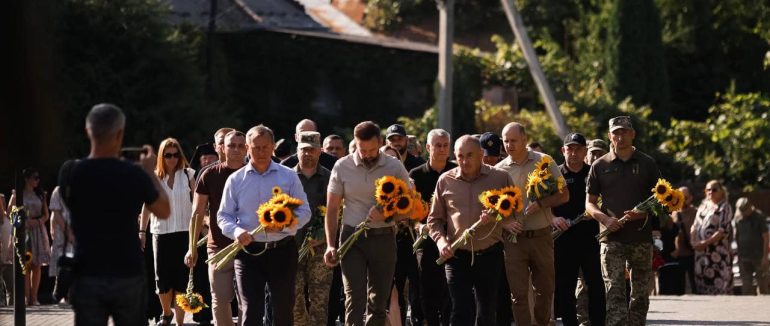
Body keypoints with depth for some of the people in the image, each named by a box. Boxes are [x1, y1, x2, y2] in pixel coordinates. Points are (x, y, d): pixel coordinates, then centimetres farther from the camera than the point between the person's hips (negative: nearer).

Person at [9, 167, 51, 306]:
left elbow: (46, 215, 12)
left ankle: (34, 297, 2)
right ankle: (26, 297, -8)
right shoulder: (17, 195, 3)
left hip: (38, 231, 3)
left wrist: (37, 221, -8)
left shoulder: (40, 195, 13)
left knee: (36, 266, -1)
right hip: (23, 231, -3)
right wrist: (23, 220, -14)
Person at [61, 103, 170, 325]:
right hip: (128, 275, 0)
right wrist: (150, 172, 18)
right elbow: (164, 212, 7)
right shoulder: (135, 175, -8)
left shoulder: (70, 173, -5)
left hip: (88, 276, 0)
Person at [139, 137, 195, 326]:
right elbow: (147, 205, 8)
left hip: (184, 232, -1)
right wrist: (142, 231, 3)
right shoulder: (154, 177, 5)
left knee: (181, 277, -3)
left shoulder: (188, 175, 2)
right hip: (161, 231, 1)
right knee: (162, 277, 3)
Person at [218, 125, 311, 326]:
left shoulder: (288, 177, 3)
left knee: (283, 308, 7)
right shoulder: (236, 179, 6)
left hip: (282, 250, 0)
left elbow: (304, 211, 1)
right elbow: (224, 216, 7)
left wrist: (283, 225, -18)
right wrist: (236, 231, -15)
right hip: (248, 251, 0)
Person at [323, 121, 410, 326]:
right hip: (352, 238, -1)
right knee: (355, 298, -11)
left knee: (379, 299, 9)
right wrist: (330, 245, -5)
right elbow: (332, 209, 3)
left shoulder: (394, 167, 0)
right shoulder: (342, 167, 0)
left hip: (383, 238, 1)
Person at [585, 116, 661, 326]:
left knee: (641, 293, 7)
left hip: (641, 238, 2)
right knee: (614, 293, -11)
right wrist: (604, 218, -11)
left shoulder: (646, 164, 8)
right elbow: (589, 203, 9)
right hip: (612, 238, -1)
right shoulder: (600, 166, 7)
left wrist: (644, 213, -10)